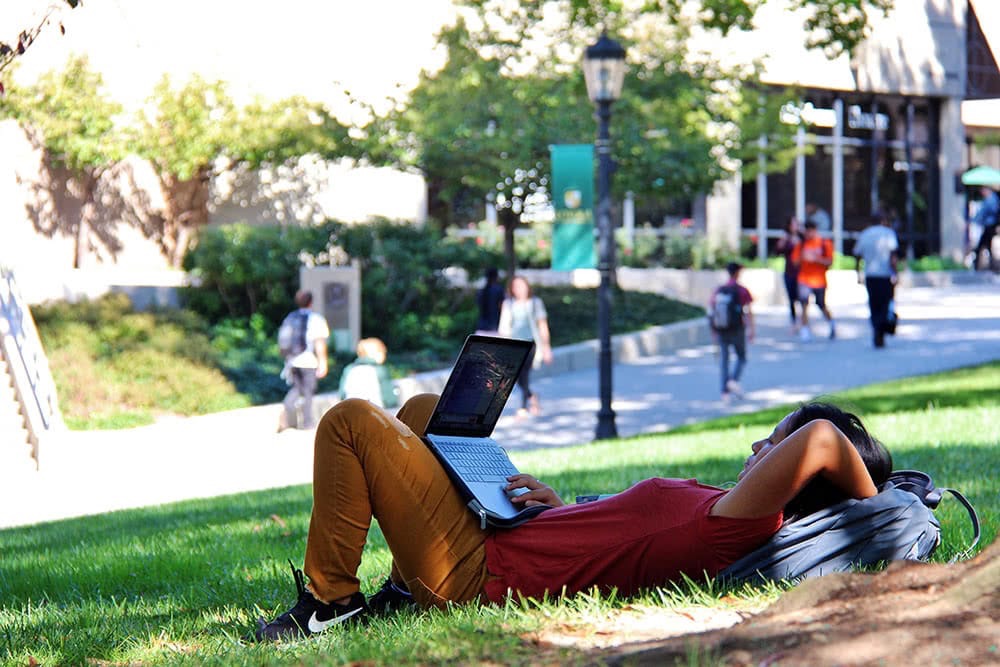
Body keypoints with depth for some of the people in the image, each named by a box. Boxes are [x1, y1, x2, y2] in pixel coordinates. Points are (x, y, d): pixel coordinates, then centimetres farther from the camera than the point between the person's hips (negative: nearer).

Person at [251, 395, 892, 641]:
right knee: (423, 410, 28)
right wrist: (560, 507, 2)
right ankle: (405, 589, 23)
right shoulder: (722, 507, 3)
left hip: (475, 571, -10)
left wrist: (870, 501, -27)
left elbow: (820, 439, -44)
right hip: (510, 543, 10)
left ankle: (330, 601, 0)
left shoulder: (739, 522, -28)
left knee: (353, 421, -8)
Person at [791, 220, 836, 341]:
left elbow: (829, 262, -7)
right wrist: (802, 257, -16)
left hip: (819, 280, -1)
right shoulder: (802, 244, 3)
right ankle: (805, 330, -10)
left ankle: (831, 324, 36)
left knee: (822, 306, 11)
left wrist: (816, 259, -20)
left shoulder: (825, 243, -3)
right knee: (804, 304, -14)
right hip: (804, 280, 1)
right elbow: (795, 262, 5)